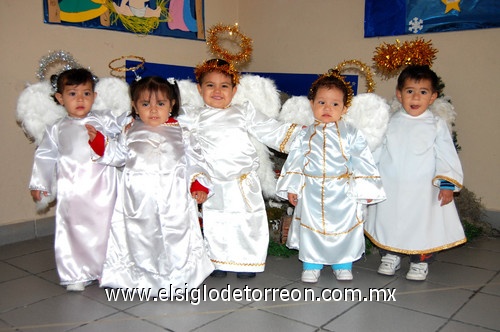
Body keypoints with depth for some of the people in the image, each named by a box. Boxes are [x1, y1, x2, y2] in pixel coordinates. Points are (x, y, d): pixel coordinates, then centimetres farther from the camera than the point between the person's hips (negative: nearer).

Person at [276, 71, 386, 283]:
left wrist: (365, 189, -6)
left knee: (345, 228, 8)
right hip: (311, 193, 1)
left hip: (343, 193, -1)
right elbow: (295, 160, 6)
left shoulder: (351, 134, -2)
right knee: (310, 228, 9)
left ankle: (343, 264, 27)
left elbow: (362, 161, -2)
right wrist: (291, 187, 2)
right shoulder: (305, 134, 3)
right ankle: (311, 265, 24)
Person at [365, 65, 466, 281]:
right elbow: (376, 153, 7)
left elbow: (446, 156, -3)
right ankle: (390, 257, 34)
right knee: (388, 224, 14)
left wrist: (448, 184, -10)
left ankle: (420, 263, 27)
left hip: (423, 192, -2)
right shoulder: (390, 123, 2)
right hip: (391, 190, 2)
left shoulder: (436, 125, -4)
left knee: (423, 227, 7)